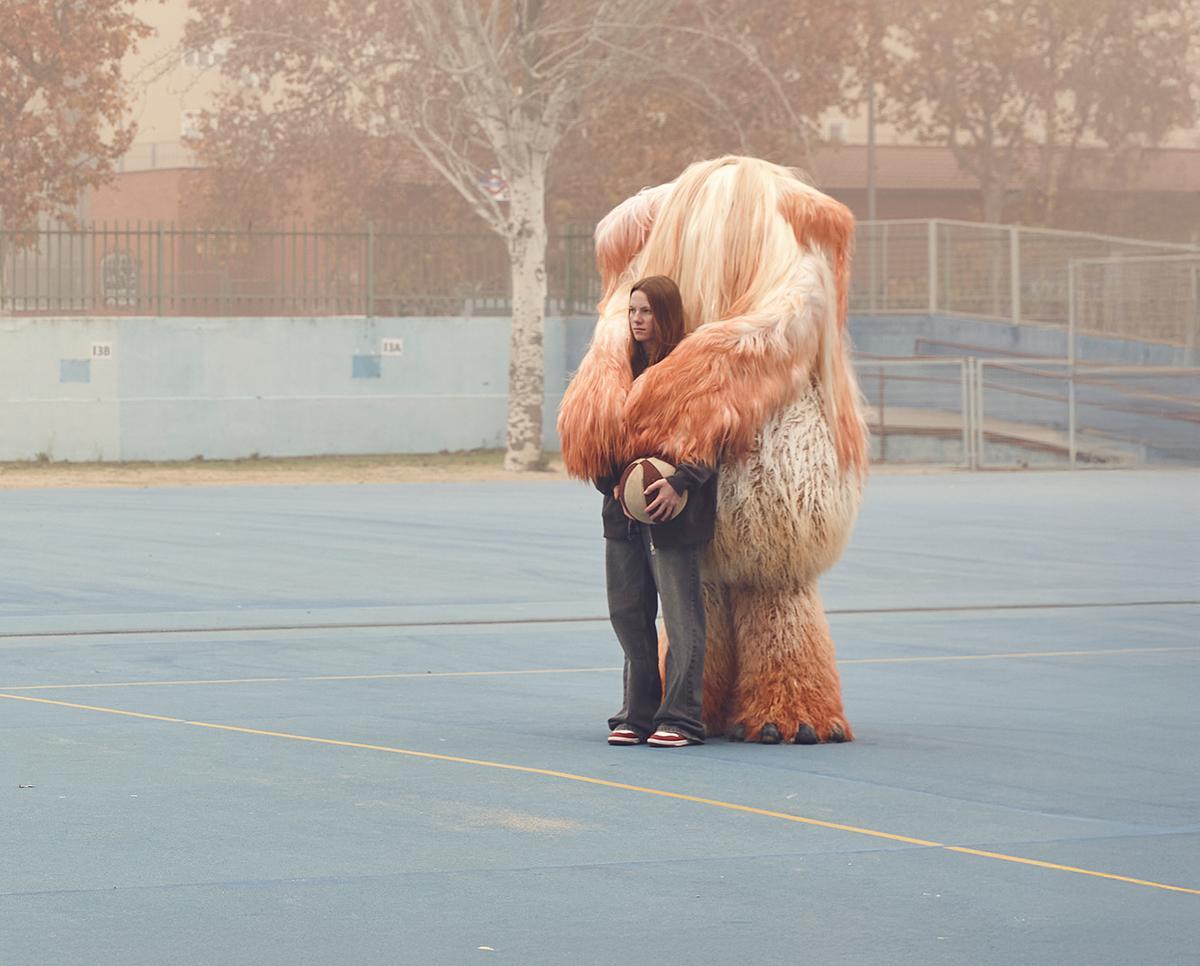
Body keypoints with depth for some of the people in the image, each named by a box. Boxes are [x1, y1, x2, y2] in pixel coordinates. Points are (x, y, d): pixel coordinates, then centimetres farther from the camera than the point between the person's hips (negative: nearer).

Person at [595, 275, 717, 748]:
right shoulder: (626, 366, 13)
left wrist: (679, 482, -21)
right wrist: (610, 479, -1)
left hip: (673, 514, -7)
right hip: (624, 512, 7)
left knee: (680, 615, -3)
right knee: (627, 612, 8)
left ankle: (680, 718, 1)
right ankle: (638, 714, 16)